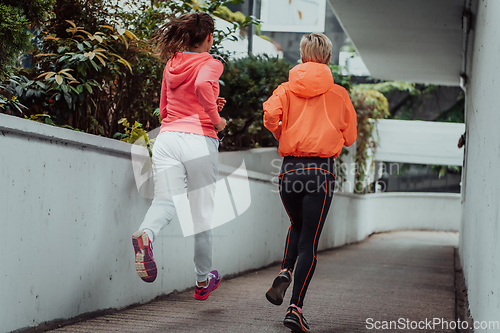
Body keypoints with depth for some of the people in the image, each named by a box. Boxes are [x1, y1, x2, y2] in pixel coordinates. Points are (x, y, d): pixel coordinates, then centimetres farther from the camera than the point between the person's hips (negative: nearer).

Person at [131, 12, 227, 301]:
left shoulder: (171, 65, 18)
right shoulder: (210, 64, 0)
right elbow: (203, 85, -24)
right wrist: (215, 118, -10)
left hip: (168, 136, 4)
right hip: (200, 140, -4)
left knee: (165, 202, -6)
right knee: (203, 212, 9)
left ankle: (145, 235, -42)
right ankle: (203, 280, 22)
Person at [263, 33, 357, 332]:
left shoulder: (287, 89, 6)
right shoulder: (338, 94, 6)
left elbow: (270, 115, -11)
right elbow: (350, 137, 10)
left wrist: (282, 136, 9)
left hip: (290, 169, 2)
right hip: (322, 169, -2)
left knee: (298, 226, 27)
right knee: (309, 242, 0)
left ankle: (285, 272, 2)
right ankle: (296, 308, -7)